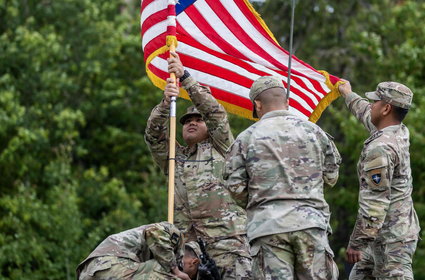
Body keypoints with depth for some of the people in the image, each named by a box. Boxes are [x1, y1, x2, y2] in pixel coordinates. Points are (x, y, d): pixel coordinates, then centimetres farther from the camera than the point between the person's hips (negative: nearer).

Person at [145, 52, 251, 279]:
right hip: (187, 242, 3)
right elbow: (153, 134, 8)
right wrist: (165, 103, -10)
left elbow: (215, 112, 4)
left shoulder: (220, 148, 16)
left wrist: (184, 76, -2)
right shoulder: (174, 157, 24)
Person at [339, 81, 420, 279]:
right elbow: (367, 115, 32)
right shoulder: (400, 133, 8)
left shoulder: (380, 148, -21)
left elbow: (375, 202, -24)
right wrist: (349, 95, 50)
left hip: (392, 239, -11)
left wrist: (356, 242, -21)